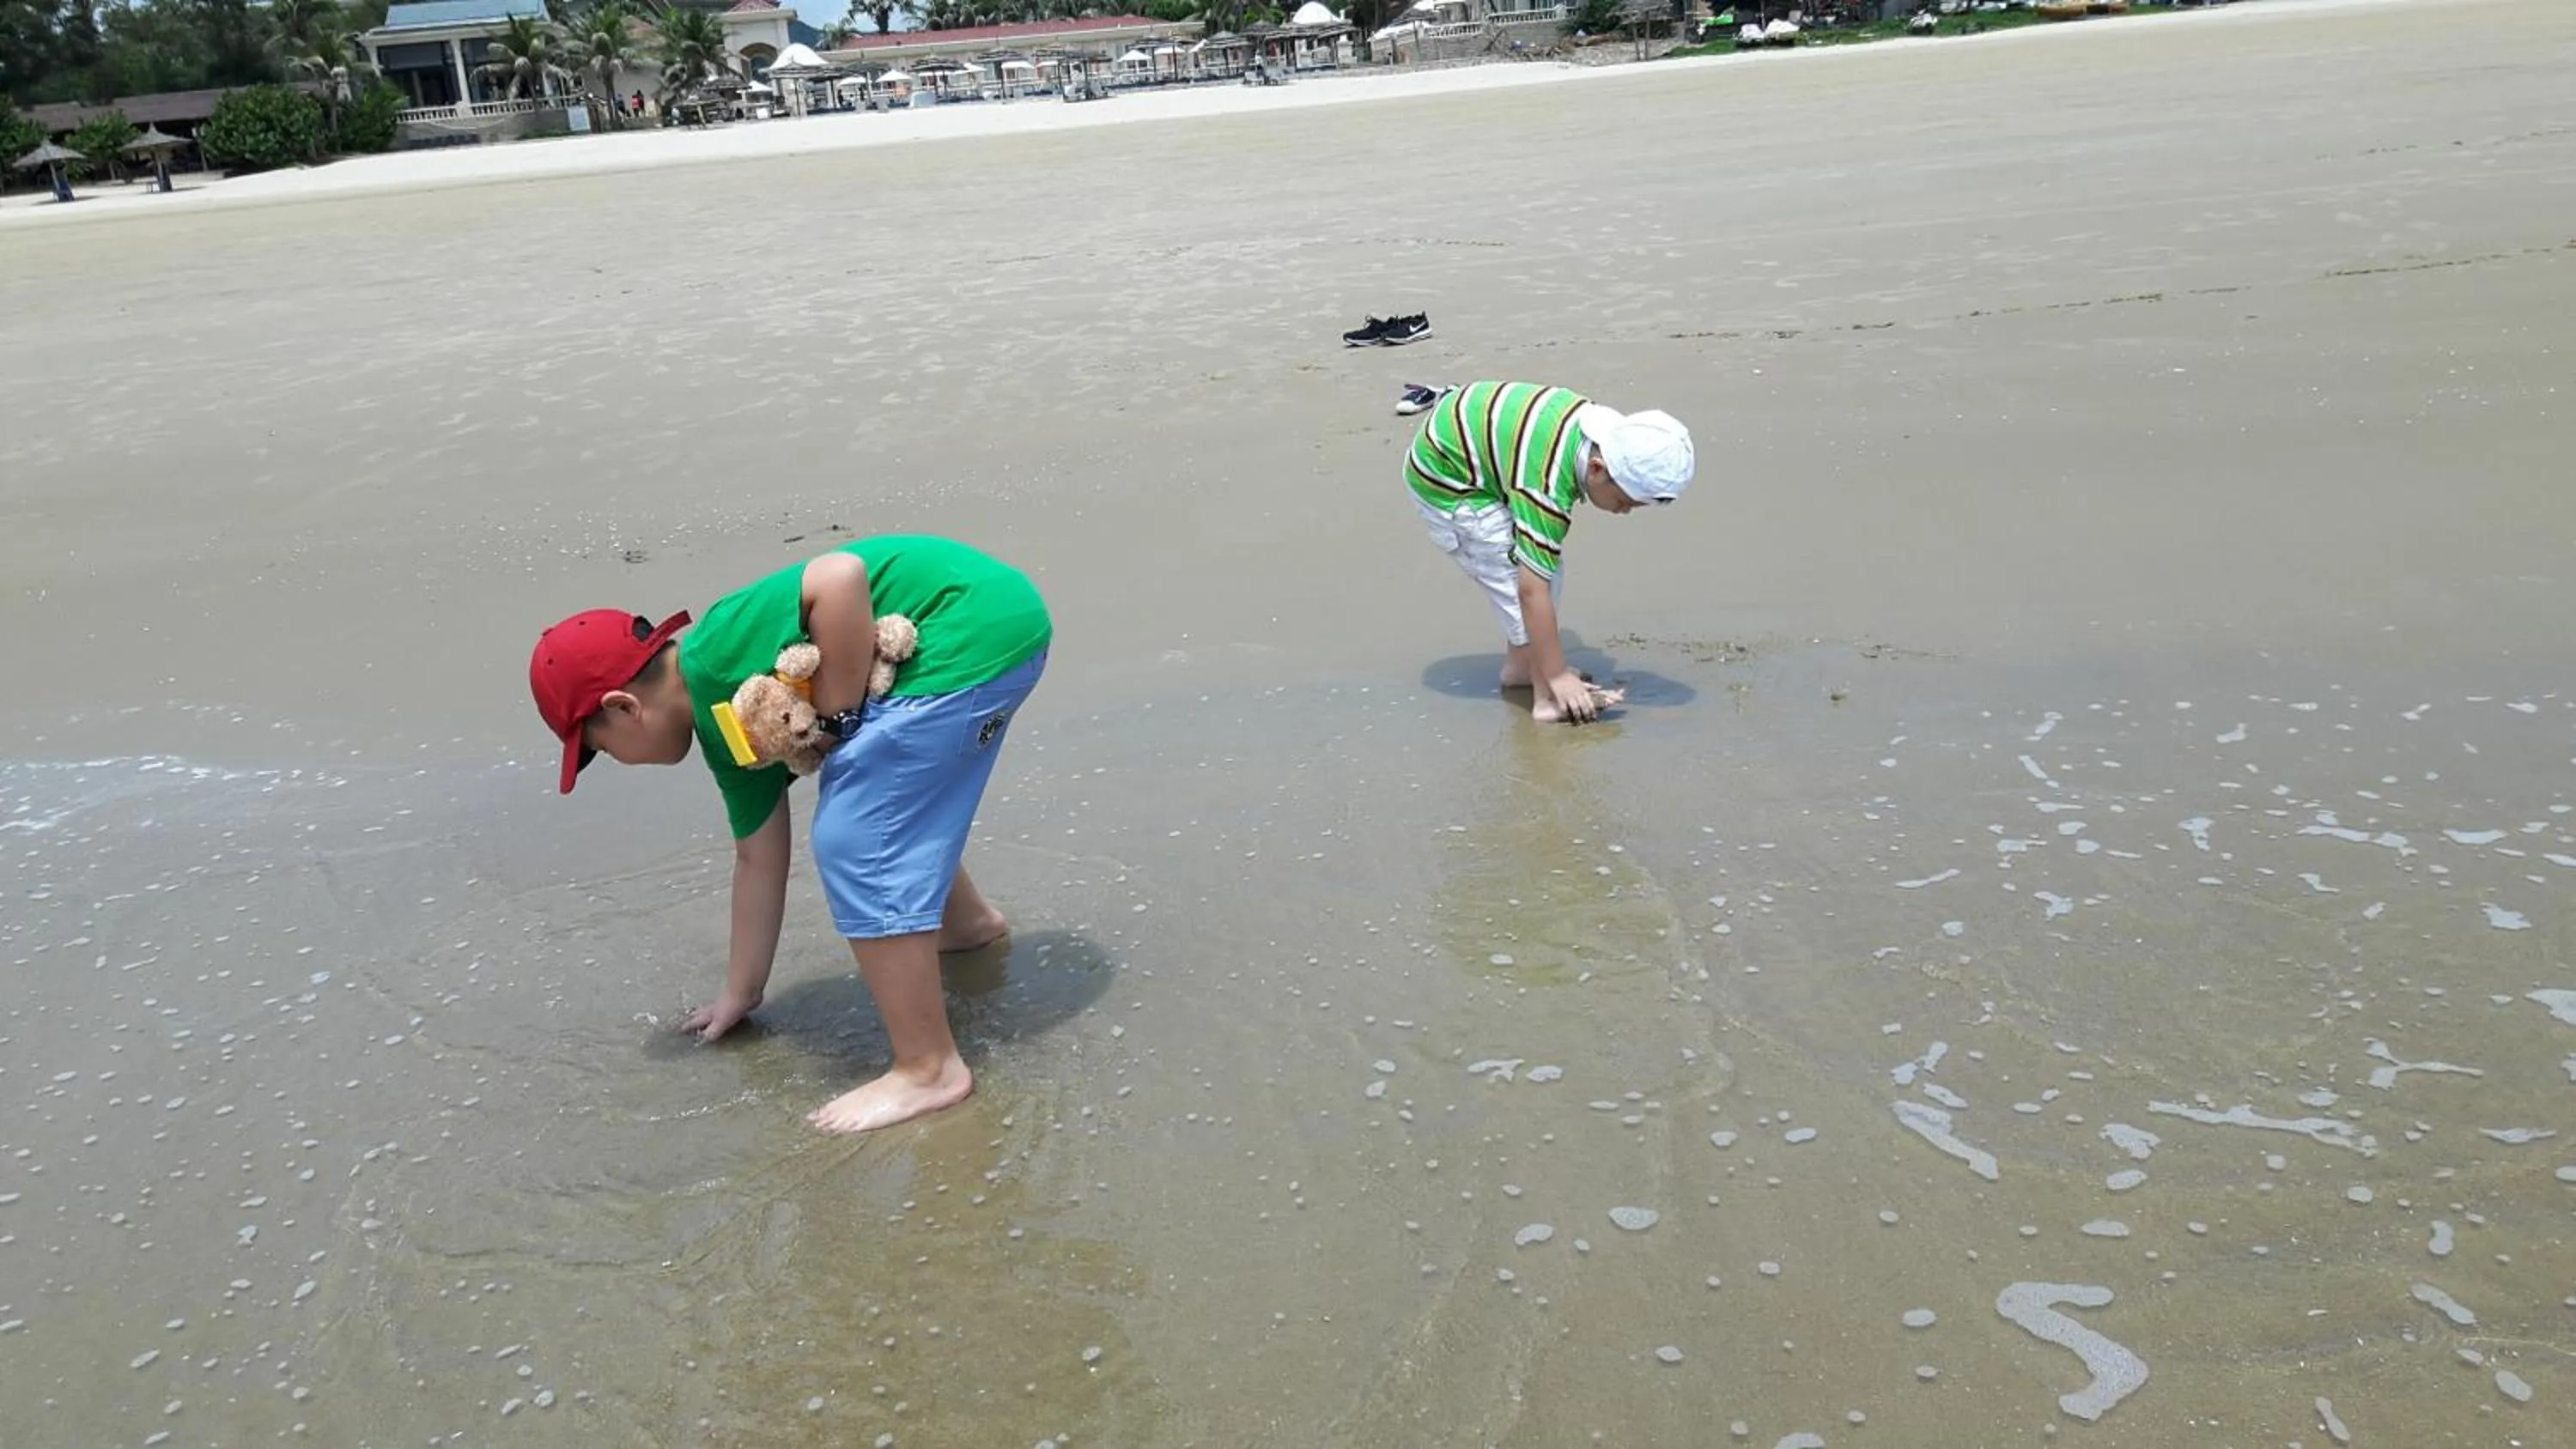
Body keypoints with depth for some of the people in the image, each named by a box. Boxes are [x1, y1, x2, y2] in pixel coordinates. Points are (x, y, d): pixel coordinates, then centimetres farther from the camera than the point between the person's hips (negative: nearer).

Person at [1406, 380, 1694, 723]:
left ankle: (1518, 667, 23)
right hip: (1445, 485, -9)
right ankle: (1547, 696, -11)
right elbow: (1532, 590, -35)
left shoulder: (1601, 424, -12)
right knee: (1518, 580, -15)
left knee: (1548, 570, 9)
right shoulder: (1546, 490, -37)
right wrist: (1558, 678, -29)